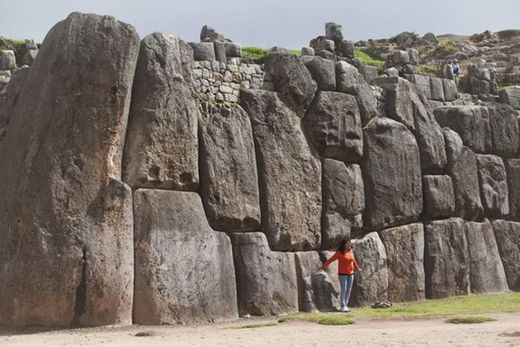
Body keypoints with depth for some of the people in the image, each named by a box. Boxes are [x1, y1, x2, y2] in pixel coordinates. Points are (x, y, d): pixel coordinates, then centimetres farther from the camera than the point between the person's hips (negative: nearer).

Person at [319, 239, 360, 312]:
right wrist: (323, 266, -12)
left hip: (350, 274, 6)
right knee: (343, 290, -6)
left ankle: (345, 305, 13)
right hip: (342, 274, -6)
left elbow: (353, 261, 21)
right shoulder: (339, 252, -11)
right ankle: (342, 307, 1)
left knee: (349, 290, 5)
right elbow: (331, 259, -10)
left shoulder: (350, 251, 5)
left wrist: (357, 268, 32)